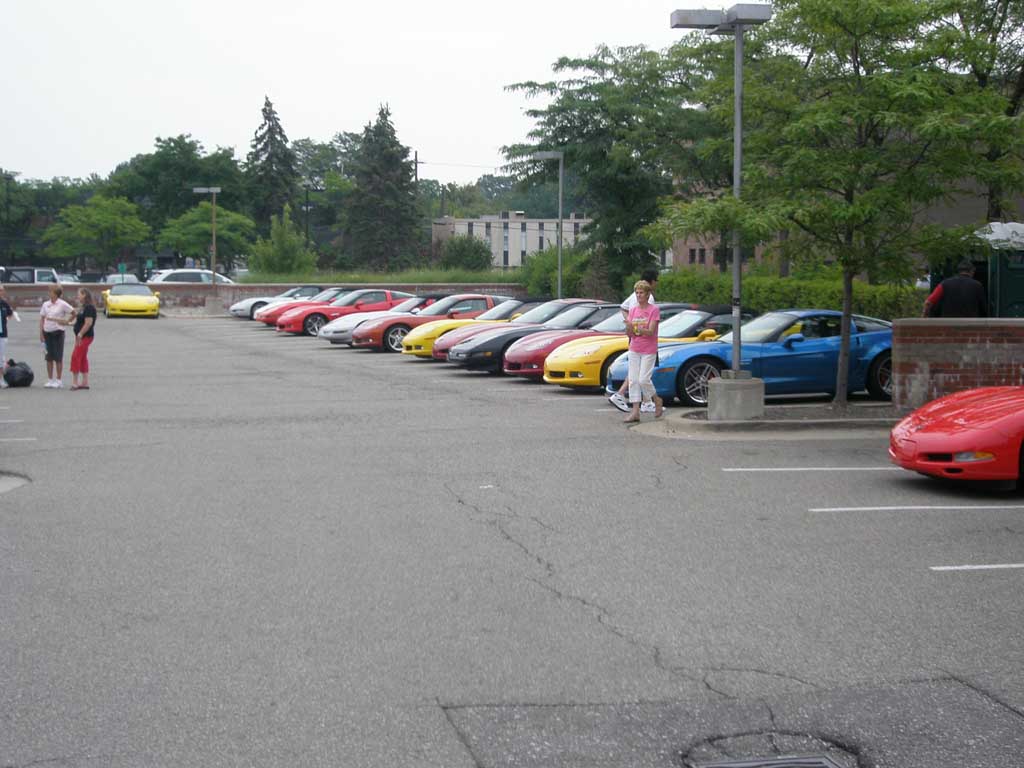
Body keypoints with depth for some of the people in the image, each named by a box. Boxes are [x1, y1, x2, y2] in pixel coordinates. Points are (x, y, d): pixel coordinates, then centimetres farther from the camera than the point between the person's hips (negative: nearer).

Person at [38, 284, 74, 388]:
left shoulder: (62, 304, -5)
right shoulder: (45, 304, 8)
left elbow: (74, 312, 0)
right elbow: (42, 318, 10)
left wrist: (67, 321, -3)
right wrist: (41, 332, 3)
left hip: (58, 332, -4)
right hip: (47, 332, 4)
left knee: (58, 357, -2)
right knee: (49, 357, 7)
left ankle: (59, 380, 4)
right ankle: (50, 380, 14)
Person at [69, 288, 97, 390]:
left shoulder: (89, 308, -16)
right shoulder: (83, 307, 16)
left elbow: (88, 323, -22)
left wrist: (80, 334, -23)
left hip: (85, 336, -11)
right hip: (82, 336, 11)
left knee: (75, 356, -11)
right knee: (83, 358, 12)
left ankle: (74, 382, -10)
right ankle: (85, 382, 15)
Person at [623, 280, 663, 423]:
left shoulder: (654, 310, -8)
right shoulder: (633, 310, 7)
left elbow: (650, 332, -16)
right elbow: (629, 334, 4)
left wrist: (639, 329, -32)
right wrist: (629, 328, -18)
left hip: (649, 351, -5)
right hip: (634, 350, 5)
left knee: (643, 379, -10)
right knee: (633, 380, -1)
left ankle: (657, 400, 15)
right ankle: (635, 411, -1)